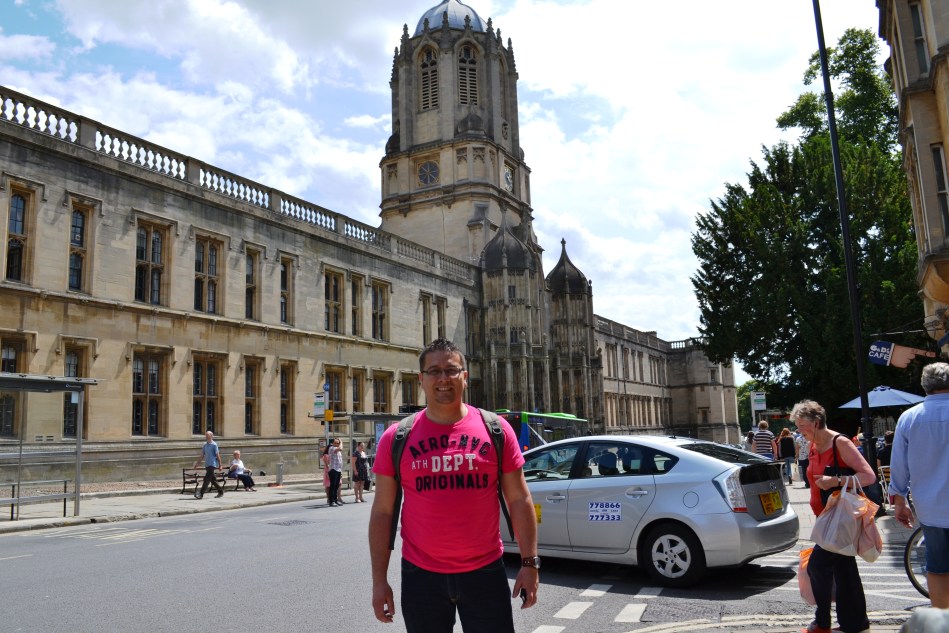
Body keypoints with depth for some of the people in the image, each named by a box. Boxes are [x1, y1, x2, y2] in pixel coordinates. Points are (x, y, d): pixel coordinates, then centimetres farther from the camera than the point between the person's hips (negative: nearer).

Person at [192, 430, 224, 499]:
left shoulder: (214, 445, -8)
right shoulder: (205, 445, 13)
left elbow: (217, 455, -8)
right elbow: (202, 456, 18)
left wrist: (220, 465, -8)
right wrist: (197, 464, 13)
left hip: (212, 465, -8)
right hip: (207, 465, 8)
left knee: (207, 479, -12)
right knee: (213, 480, 12)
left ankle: (201, 494, -14)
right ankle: (220, 491, 22)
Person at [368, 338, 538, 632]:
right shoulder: (397, 438, -2)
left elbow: (519, 500, 0)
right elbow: (382, 512, 1)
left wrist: (529, 563, -4)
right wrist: (379, 579, -1)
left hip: (485, 572, 0)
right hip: (421, 575, 1)